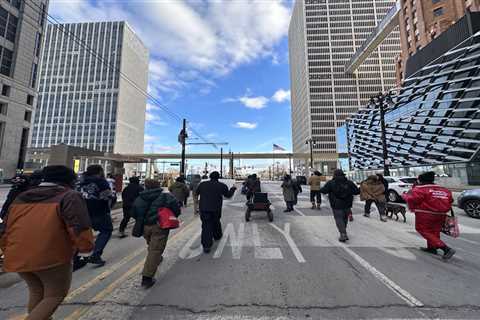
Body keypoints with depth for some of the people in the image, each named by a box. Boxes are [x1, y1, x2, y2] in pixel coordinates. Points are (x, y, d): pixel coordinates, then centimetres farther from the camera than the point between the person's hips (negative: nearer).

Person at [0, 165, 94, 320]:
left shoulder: (20, 198, 14)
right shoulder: (69, 197, -10)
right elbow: (79, 228, -19)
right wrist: (85, 246, -3)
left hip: (17, 257, 7)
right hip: (52, 257, -7)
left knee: (36, 292, 28)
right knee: (55, 295, 15)